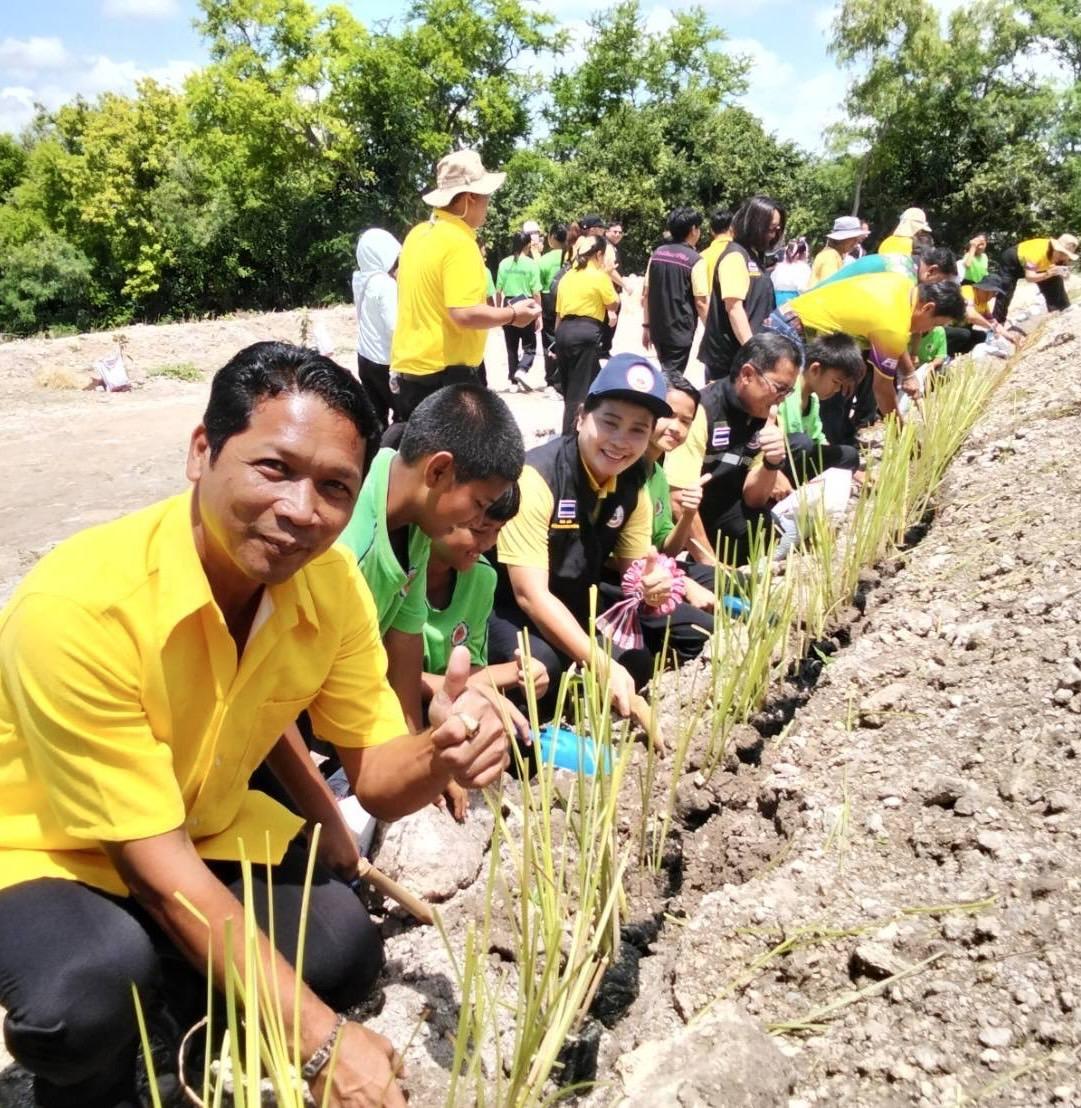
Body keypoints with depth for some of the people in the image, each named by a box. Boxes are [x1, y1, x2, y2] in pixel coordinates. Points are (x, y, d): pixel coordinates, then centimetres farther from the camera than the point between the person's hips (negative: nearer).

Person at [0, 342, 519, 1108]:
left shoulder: (332, 583, -15)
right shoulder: (79, 607, -34)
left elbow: (373, 773, -8)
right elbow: (159, 867, -30)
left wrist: (440, 756, -33)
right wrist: (321, 1039, -29)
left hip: (201, 827, 5)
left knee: (343, 945, -18)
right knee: (96, 983, -34)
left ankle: (185, 1019, 16)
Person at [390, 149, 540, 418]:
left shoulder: (418, 234, 10)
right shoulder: (459, 243, -17)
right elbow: (464, 314, -25)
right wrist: (512, 314, -9)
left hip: (407, 368, 9)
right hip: (445, 374, -9)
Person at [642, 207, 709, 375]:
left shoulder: (657, 254, 4)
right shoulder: (695, 260, -12)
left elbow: (646, 294, 7)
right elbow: (700, 302, -14)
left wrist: (646, 325, 14)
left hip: (657, 328, 6)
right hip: (681, 331, -6)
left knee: (666, 372, 22)